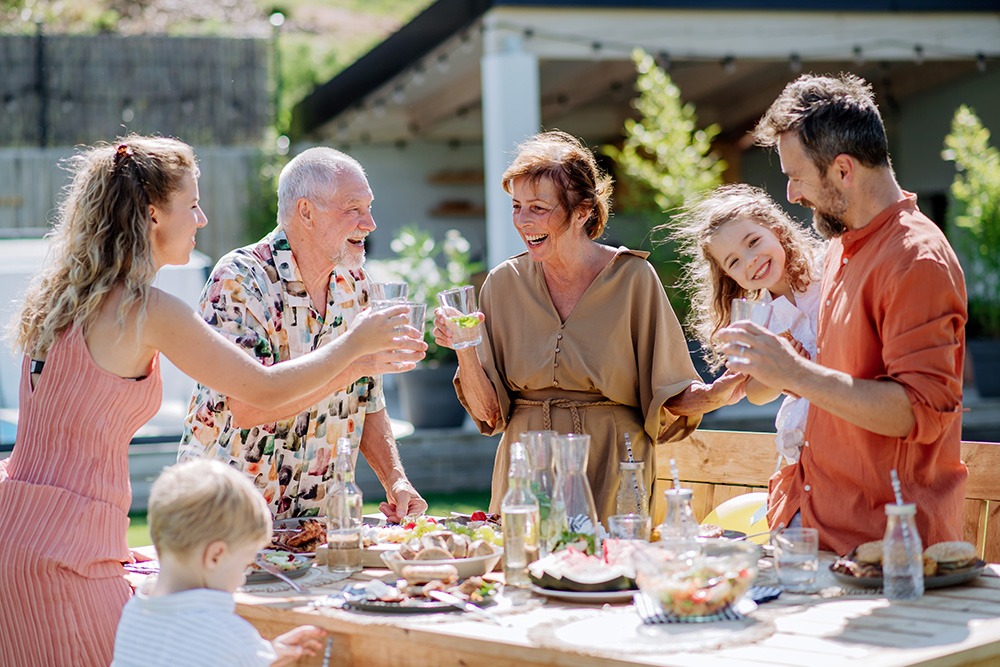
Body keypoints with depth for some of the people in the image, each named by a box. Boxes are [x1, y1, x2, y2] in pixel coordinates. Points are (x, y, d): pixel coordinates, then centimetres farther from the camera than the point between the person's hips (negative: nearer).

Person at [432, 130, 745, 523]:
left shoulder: (632, 277, -3)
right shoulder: (504, 284, 5)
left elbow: (668, 400, 0)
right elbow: (488, 412, 4)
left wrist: (715, 395, -19)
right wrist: (465, 351, -11)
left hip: (612, 479, -2)